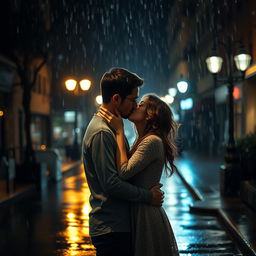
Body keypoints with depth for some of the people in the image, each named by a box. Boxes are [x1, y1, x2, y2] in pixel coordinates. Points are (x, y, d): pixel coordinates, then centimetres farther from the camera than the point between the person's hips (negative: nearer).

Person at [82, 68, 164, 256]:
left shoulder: (111, 128, 15)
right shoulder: (101, 133, -18)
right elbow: (111, 184, -22)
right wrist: (148, 196, -13)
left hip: (119, 225, 10)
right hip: (111, 228, -10)